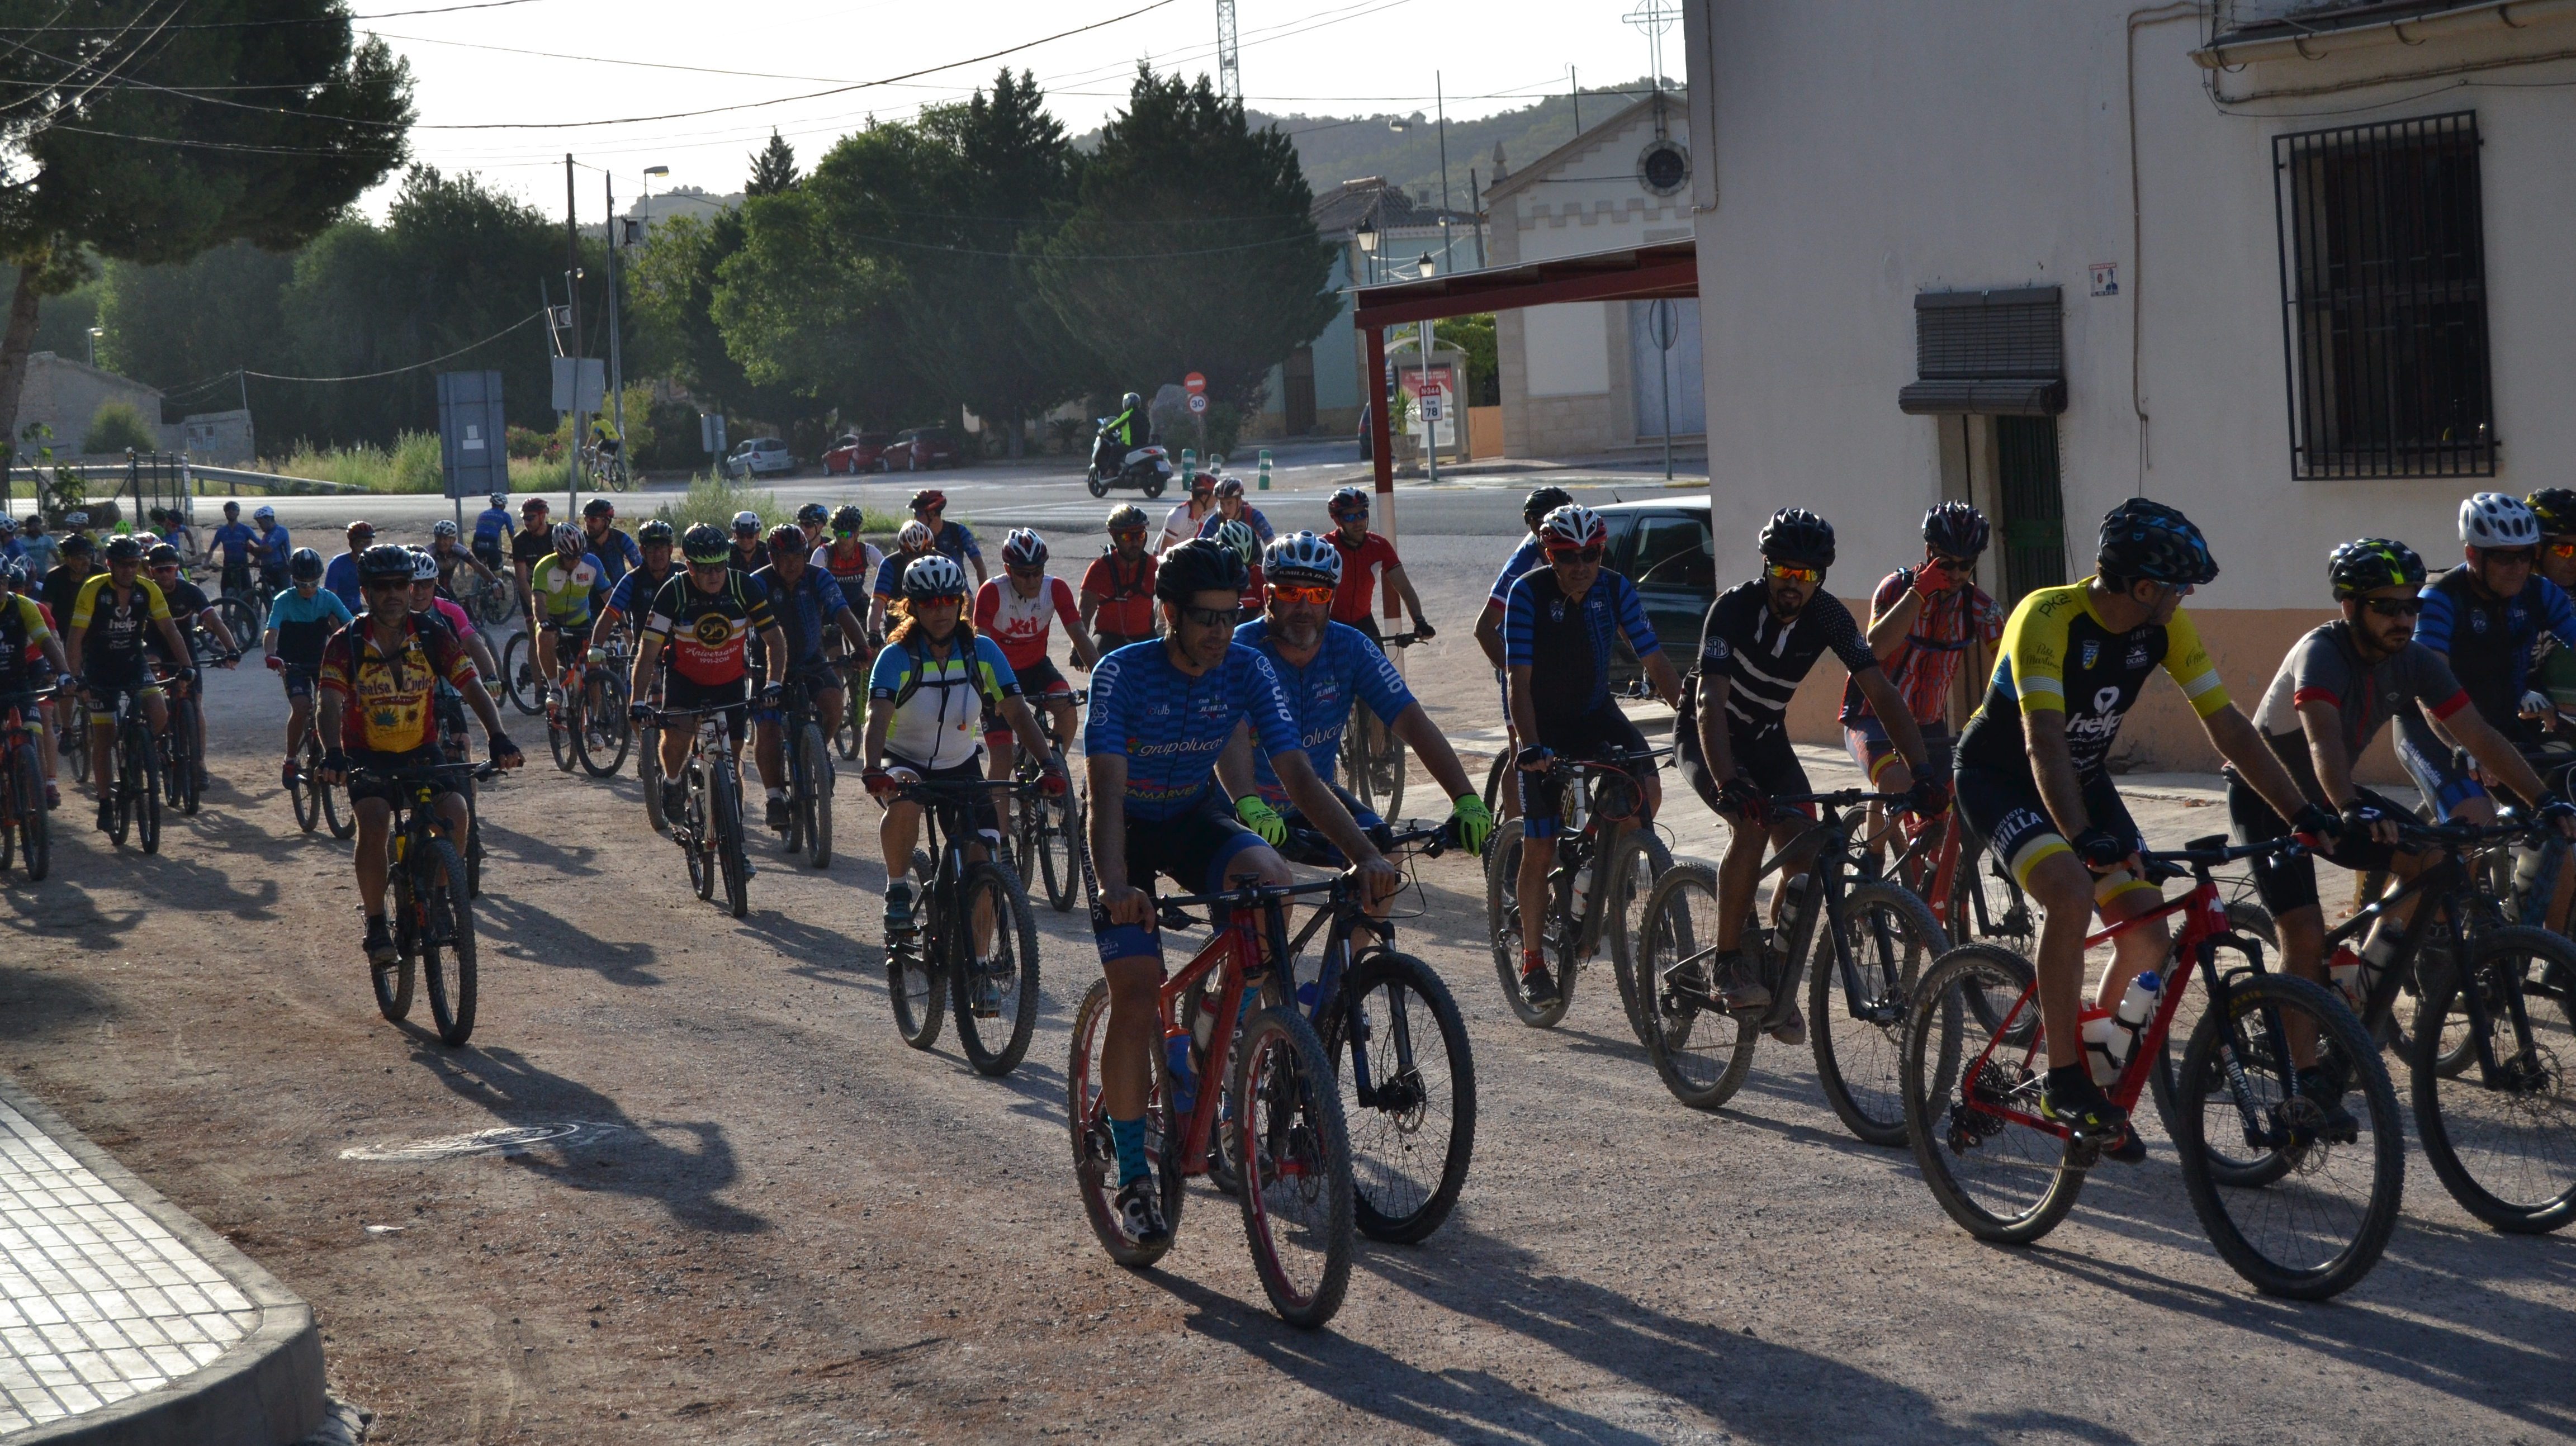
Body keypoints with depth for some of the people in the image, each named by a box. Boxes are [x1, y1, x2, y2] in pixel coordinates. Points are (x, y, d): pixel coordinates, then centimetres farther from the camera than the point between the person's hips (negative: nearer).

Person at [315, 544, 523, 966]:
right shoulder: (346, 643, -15)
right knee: (374, 823, -27)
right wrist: (333, 754, -45)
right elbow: (331, 702, -26)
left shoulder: (433, 635, -10)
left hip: (422, 752, 1)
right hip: (367, 756, -1)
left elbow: (471, 686, -16)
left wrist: (498, 738, -34)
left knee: (454, 812, -24)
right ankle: (377, 927, -11)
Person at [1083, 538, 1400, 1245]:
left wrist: (1366, 854, -35)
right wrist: (1116, 887, -51)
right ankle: (1134, 1179, -2)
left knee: (1271, 878, -31)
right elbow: (1107, 794, -34)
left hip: (1197, 819, 3)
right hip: (1130, 829, -3)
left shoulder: (1247, 670, -16)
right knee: (1136, 998, -16)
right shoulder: (1123, 674, -25)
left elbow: (1299, 774, -20)